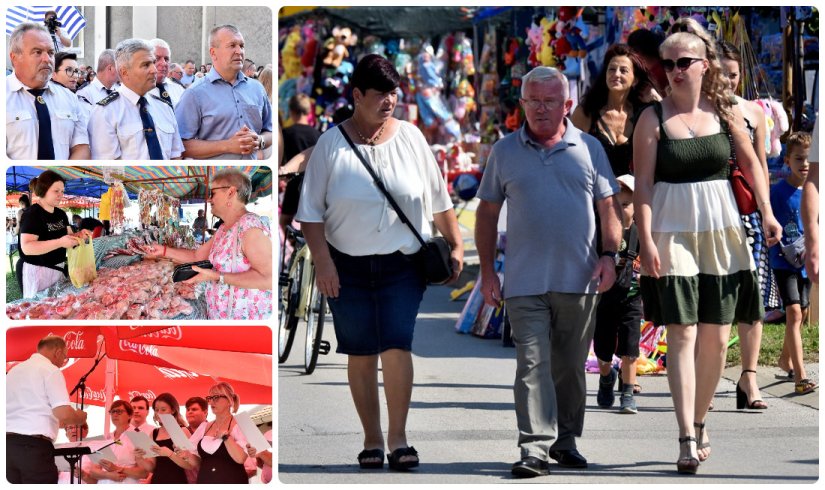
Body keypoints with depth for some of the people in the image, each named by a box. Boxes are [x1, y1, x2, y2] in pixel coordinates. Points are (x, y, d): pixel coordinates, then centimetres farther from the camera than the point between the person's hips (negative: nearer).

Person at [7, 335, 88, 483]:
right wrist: (80, 417, 8)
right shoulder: (51, 371, -5)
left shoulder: (14, 371, 17)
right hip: (34, 446, -7)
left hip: (8, 444, 7)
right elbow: (64, 415, -14)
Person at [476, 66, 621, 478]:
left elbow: (609, 207, 11)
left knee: (570, 365, 9)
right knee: (533, 364, -9)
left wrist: (609, 254, -2)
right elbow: (487, 213, 11)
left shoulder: (589, 149, 7)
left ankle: (565, 439, 22)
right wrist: (487, 271, 5)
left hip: (578, 279, 1)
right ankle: (535, 447, -13)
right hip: (525, 282, -1)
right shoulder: (505, 152, 7)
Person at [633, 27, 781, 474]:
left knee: (716, 340, 5)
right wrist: (646, 240, -14)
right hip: (673, 233, -3)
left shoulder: (724, 112, 5)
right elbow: (643, 183, -6)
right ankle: (687, 441, -14)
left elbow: (751, 163, 16)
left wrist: (767, 213, 6)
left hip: (722, 234, 3)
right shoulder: (653, 118, -2)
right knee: (682, 335, -10)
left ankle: (699, 424, 22)